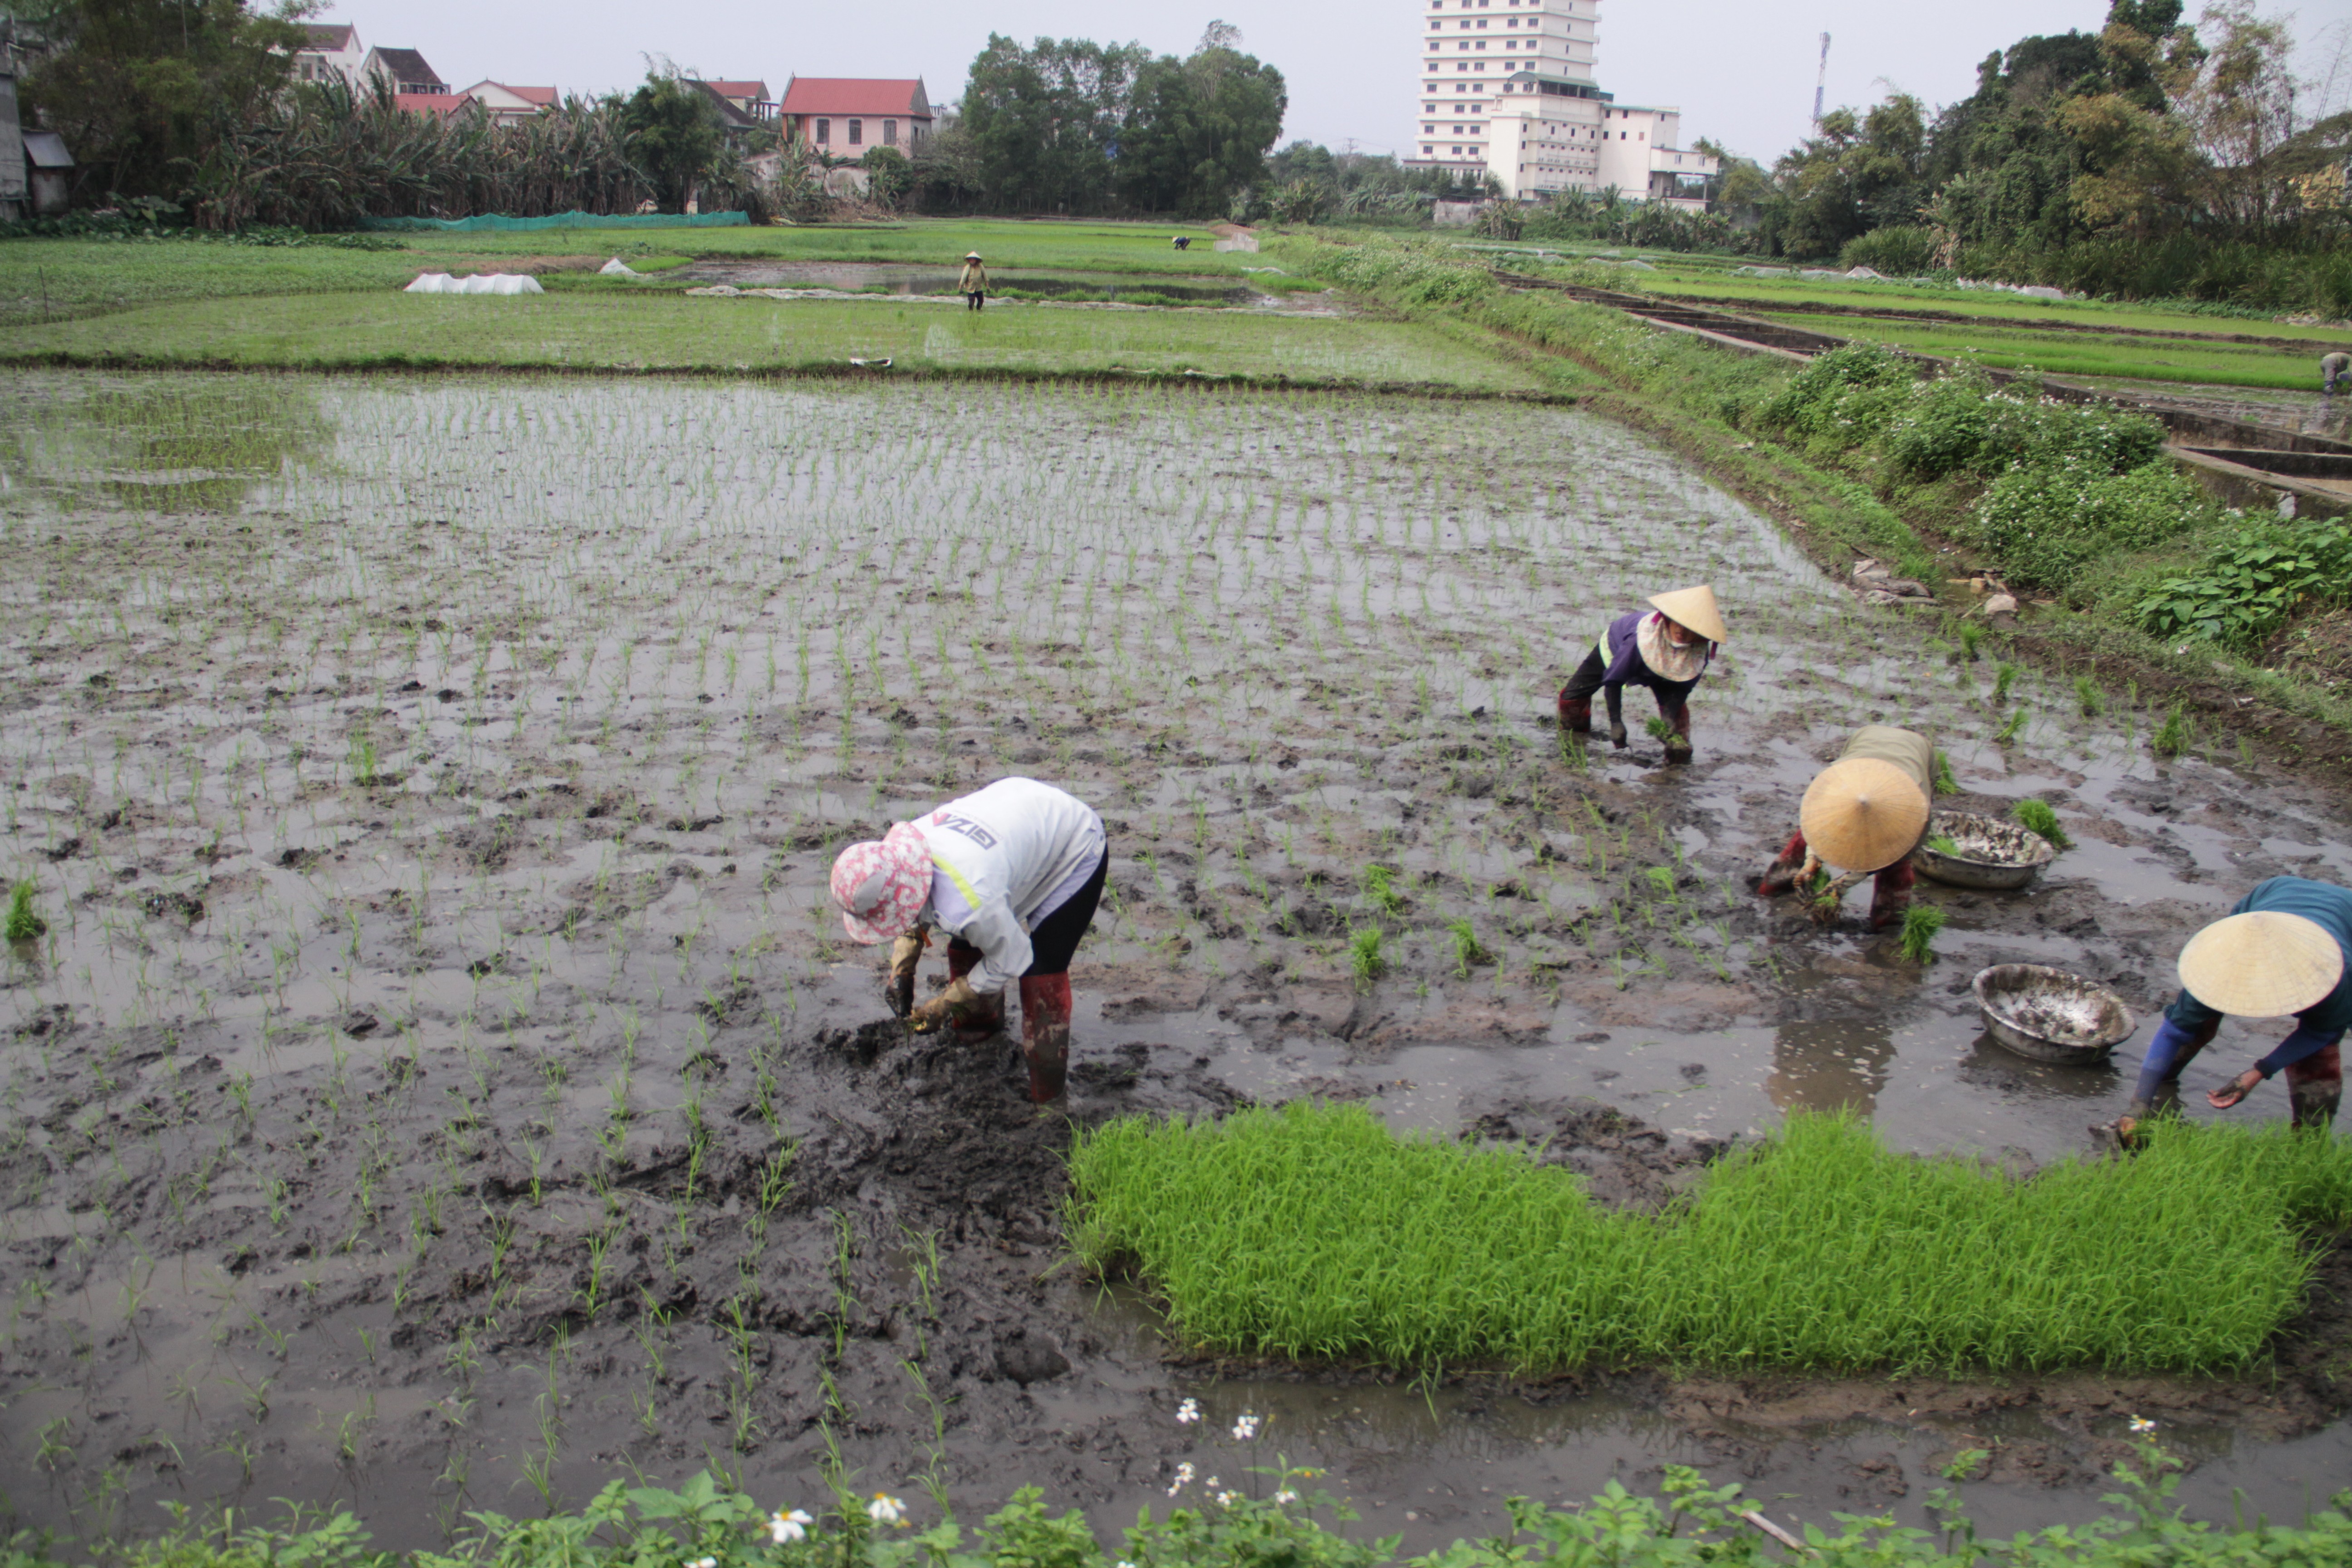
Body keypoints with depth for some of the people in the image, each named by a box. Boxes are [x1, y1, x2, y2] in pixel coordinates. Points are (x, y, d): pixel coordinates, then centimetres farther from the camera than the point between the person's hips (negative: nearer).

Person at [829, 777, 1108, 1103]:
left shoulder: (965, 904, -44)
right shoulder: (895, 852, -21)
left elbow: (1012, 959, -24)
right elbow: (914, 919, 4)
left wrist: (945, 1004, -14)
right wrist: (902, 969, -8)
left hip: (1078, 849, -8)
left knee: (1041, 973, -13)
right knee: (964, 948, 11)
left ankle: (1047, 1098, 4)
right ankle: (977, 1025, 42)